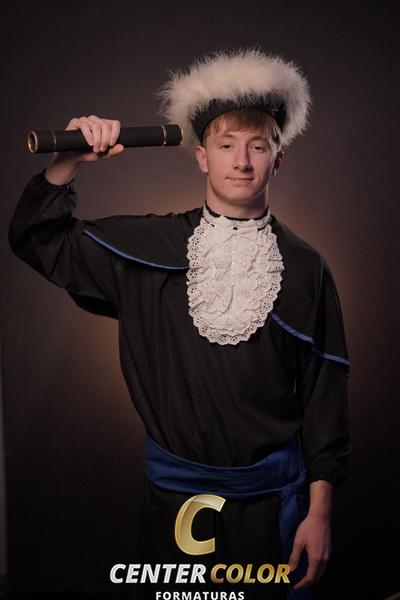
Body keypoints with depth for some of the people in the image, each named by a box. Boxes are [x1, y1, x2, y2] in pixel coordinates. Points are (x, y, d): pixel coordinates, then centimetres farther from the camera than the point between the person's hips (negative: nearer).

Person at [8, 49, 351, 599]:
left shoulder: (304, 269, -4)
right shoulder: (147, 248, -1)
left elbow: (323, 392, -2)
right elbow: (37, 240, 5)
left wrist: (320, 511, -4)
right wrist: (69, 161, -12)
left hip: (270, 498, -1)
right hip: (174, 493, 1)